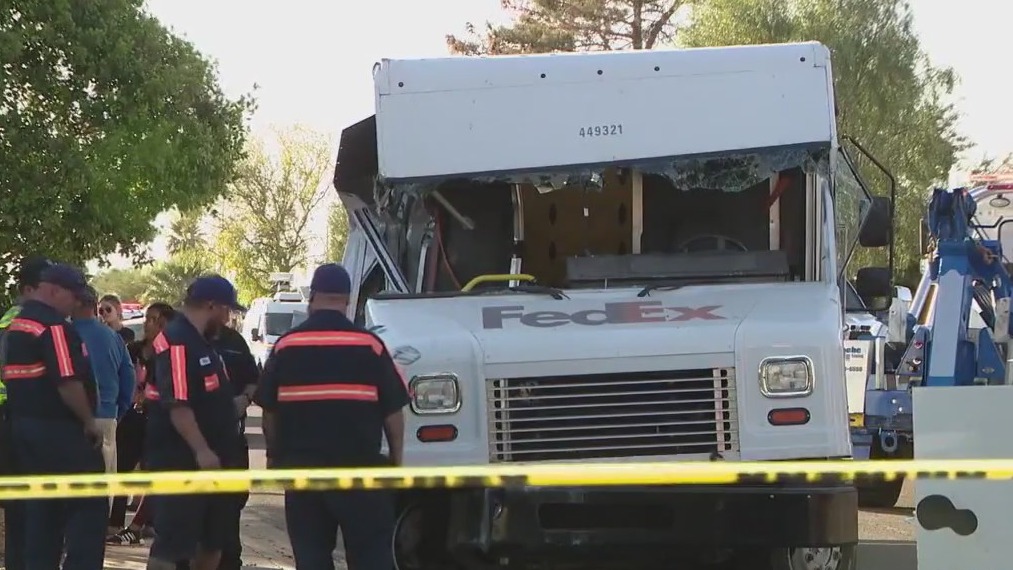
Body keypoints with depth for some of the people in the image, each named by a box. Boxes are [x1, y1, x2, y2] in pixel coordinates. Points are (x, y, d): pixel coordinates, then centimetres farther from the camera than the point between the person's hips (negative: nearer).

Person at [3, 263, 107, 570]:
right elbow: (67, 382, -22)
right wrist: (90, 421, -12)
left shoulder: (16, 324, 13)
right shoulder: (54, 325, -16)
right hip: (59, 429, -9)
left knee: (41, 508, 12)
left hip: (24, 426, 9)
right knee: (89, 505, -4)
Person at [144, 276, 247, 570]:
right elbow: (177, 405, -25)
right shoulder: (176, 342, -17)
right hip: (180, 460, -11)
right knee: (171, 543, -8)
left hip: (211, 458, 11)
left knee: (213, 540, 17)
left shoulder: (201, 342, 15)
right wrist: (202, 450, -29)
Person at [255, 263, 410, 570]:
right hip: (359, 467, -2)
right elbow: (393, 411, -1)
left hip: (301, 468, 2)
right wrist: (396, 458, 10)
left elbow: (270, 411, 7)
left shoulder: (285, 346, 3)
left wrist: (276, 454, 20)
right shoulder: (369, 345, -3)